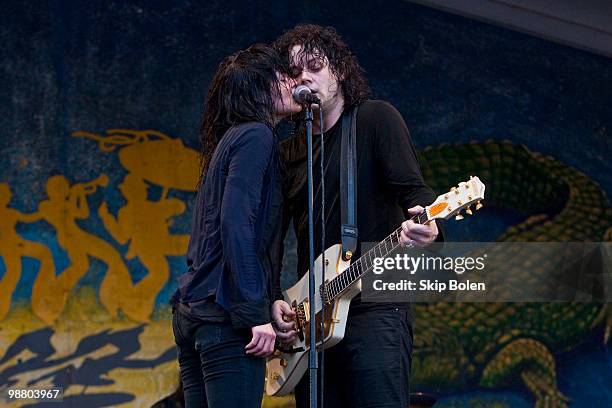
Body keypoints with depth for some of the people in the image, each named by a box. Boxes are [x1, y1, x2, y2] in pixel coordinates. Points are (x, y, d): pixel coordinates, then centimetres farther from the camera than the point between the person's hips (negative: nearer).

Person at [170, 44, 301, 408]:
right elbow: (236, 224, -18)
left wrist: (269, 299, 18)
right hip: (225, 316, -10)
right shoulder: (257, 136, -6)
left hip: (191, 310, 10)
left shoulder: (231, 138, 22)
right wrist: (255, 313, -20)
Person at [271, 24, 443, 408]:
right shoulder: (289, 152, 18)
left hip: (375, 307, -6)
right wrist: (273, 300, 2)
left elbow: (413, 188, -9)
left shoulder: (375, 118, 3)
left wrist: (425, 227, -32)